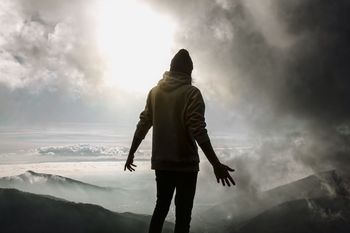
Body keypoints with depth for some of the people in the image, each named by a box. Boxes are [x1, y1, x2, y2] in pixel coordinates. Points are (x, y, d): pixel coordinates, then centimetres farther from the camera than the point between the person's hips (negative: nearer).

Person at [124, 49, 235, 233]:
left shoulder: (155, 91, 5)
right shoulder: (191, 92, -11)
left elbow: (142, 126, 8)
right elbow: (198, 131, -19)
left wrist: (131, 154, 18)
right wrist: (216, 164, -19)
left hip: (161, 162, 5)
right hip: (186, 164, -5)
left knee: (161, 206, 20)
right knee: (182, 214, 4)